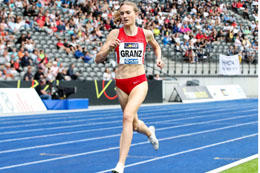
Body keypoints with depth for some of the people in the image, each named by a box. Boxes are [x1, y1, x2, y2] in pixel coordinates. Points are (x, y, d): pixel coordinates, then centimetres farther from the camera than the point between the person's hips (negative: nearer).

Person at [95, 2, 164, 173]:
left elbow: (156, 46, 24)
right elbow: (98, 59, -7)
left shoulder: (146, 34, 0)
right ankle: (150, 132, 55)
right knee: (134, 124, 16)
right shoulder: (115, 34, -3)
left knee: (128, 116, -25)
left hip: (139, 82, -2)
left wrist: (159, 58, 5)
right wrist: (109, 47, -25)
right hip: (121, 83, 2)